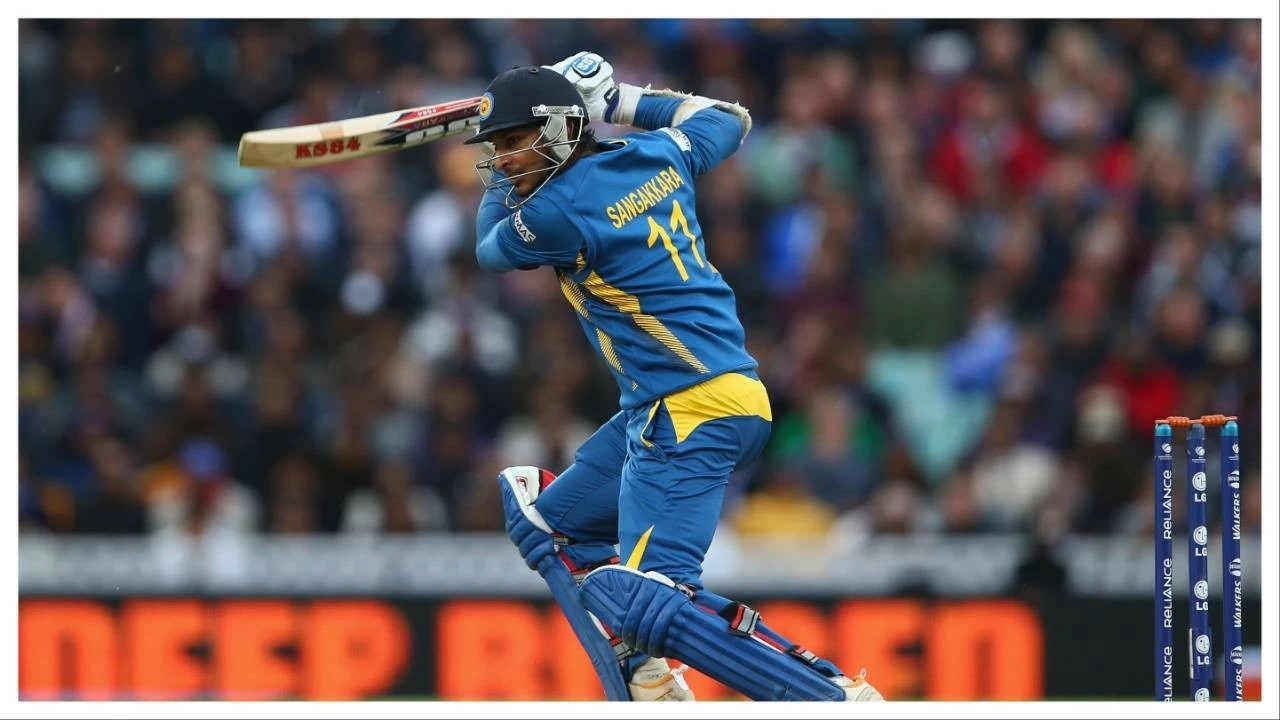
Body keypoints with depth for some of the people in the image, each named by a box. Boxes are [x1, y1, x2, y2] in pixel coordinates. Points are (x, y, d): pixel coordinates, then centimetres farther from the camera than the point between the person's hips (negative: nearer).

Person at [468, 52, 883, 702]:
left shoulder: (559, 209, -14)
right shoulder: (658, 155, 7)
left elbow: (489, 250, 9)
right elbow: (729, 119, 31)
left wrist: (508, 176, 22)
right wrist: (619, 100, 29)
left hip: (689, 415, -11)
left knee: (647, 597, -24)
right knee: (549, 522, 23)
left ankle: (838, 697, -30)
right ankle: (650, 684, 17)